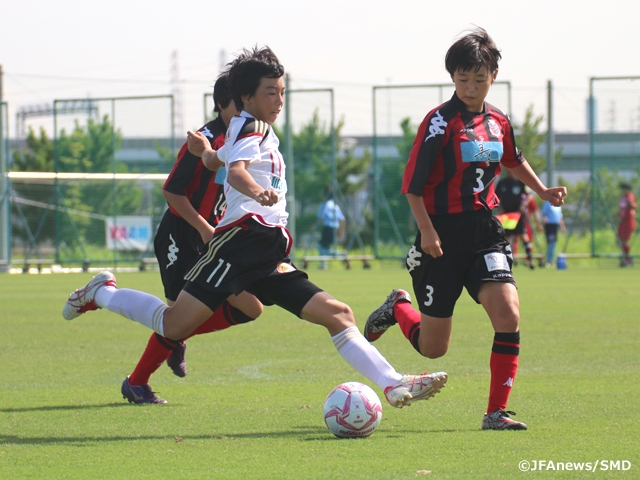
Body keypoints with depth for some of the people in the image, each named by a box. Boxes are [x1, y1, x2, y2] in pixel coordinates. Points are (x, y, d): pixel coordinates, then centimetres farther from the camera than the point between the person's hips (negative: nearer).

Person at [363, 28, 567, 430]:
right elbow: (413, 182, -12)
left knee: (508, 313, -19)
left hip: (485, 231, 4)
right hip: (444, 235, -4)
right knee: (432, 347, 4)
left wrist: (542, 191, 22)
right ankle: (397, 308, 39)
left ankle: (497, 412, -10)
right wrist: (426, 230, -20)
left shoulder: (499, 122, 7)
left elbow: (513, 160, 30)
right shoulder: (441, 121, -11)